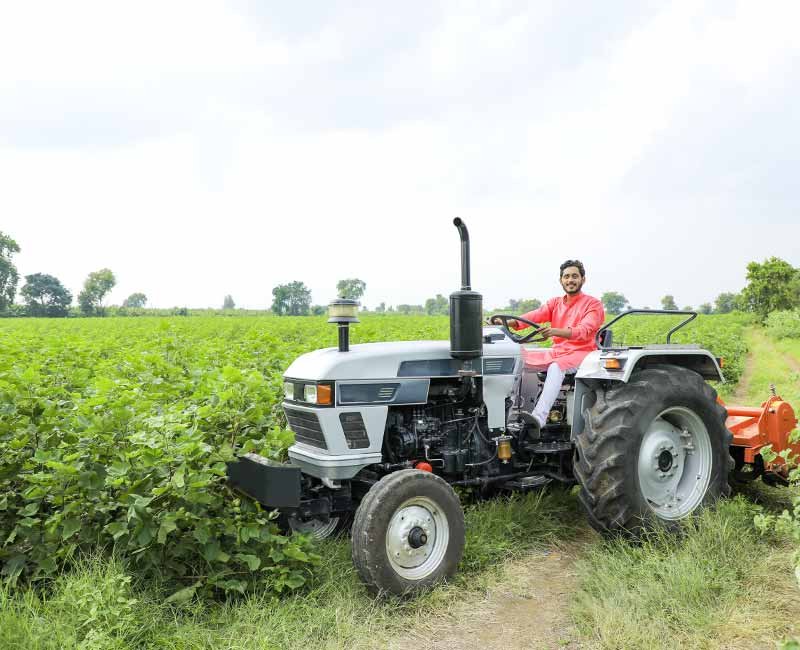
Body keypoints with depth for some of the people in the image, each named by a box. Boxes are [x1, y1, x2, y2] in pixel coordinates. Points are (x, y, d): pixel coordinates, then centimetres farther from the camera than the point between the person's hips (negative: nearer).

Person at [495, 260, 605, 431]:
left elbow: (584, 330, -20)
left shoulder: (593, 304, -2)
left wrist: (556, 331, -39)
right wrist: (510, 322, -25)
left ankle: (539, 418, -49)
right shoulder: (555, 303, 14)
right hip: (556, 351, 6)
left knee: (556, 367, -37)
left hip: (581, 353, -6)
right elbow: (535, 315, -5)